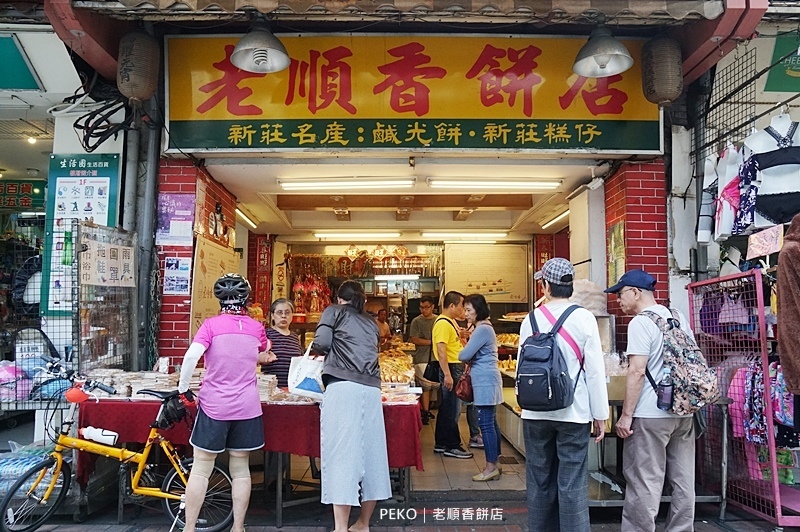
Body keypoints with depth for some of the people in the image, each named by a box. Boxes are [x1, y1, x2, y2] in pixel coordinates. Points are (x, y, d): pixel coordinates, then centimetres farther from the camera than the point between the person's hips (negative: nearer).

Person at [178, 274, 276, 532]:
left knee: (201, 469, 7)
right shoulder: (256, 327, 3)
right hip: (247, 408, 3)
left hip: (214, 406, -2)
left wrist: (183, 388, -8)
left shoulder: (212, 325, -7)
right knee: (240, 469, 11)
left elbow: (191, 356, -20)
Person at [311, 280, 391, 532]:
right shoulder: (371, 323, 25)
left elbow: (322, 343, -2)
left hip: (343, 387, -5)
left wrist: (315, 349, 20)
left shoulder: (334, 311, 12)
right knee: (369, 452, 9)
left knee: (342, 453, -5)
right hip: (371, 390, 5)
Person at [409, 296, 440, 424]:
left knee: (434, 385, 9)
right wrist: (432, 342, -11)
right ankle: (425, 413, 2)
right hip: (422, 359, -4)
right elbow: (414, 339, -10)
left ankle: (427, 410, 25)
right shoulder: (416, 321, -2)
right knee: (425, 386, -6)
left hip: (436, 357, 4)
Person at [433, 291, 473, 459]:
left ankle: (441, 443, 22)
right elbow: (441, 351, -23)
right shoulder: (442, 323, -17)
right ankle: (452, 446, 5)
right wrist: (447, 375, -25)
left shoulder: (451, 321, 15)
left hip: (456, 367, 11)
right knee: (452, 409, -4)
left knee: (446, 407, 14)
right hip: (450, 369, -11)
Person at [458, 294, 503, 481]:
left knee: (486, 424, -6)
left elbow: (464, 356, -19)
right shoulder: (485, 327, 18)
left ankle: (491, 467, -1)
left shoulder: (482, 330, -16)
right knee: (491, 423, 14)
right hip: (487, 381, 11)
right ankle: (495, 462, 21)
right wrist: (470, 362, 2)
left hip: (485, 382, -11)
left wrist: (465, 357, 3)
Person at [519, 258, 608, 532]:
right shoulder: (583, 318, -7)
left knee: (539, 482, 12)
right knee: (572, 485, 2)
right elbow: (595, 370, -8)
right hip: (573, 413, -2)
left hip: (535, 413, 3)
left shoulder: (530, 320, 1)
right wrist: (600, 415, 0)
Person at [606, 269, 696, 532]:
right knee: (683, 481, 14)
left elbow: (637, 371, -19)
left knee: (644, 484, -1)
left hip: (651, 415, -8)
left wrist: (626, 415, -15)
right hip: (684, 411, 8)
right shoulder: (679, 317, 12)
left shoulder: (641, 323, -13)